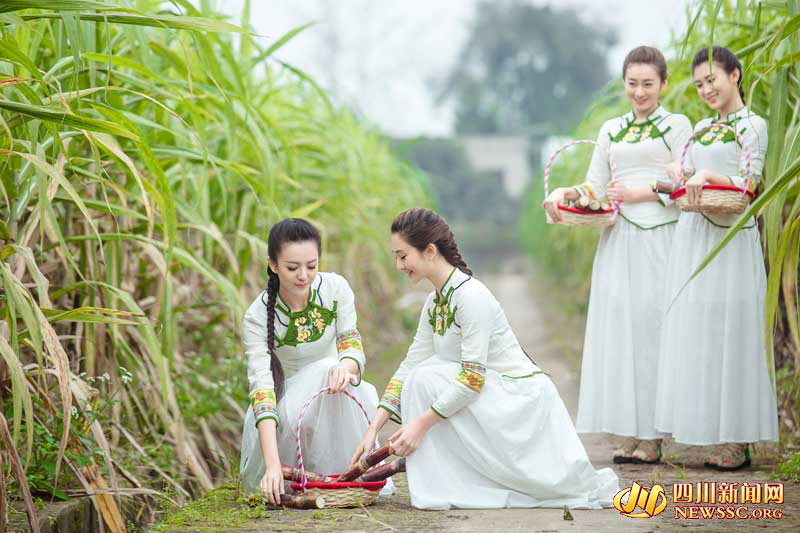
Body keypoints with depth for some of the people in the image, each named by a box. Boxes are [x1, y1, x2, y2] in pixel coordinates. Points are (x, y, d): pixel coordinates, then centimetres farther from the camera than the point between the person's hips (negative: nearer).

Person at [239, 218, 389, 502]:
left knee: (332, 371, -32)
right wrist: (272, 465, -45)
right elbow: (261, 387, -33)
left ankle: (346, 476, -20)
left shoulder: (335, 288, -14)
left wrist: (346, 367, -44)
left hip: (329, 396, 2)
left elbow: (352, 346, -15)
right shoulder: (258, 316, -23)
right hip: (286, 395, -2)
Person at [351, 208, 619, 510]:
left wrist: (421, 424, -26)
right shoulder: (434, 303, 7)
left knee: (427, 380, -20)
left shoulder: (472, 296, -20)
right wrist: (374, 428, -1)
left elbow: (472, 377, -25)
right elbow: (408, 369, 7)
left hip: (521, 400, -8)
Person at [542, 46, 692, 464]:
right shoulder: (611, 131, 18)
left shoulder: (677, 126, 5)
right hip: (618, 241, 4)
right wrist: (567, 193, -3)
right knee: (617, 329, 0)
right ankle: (629, 436, 4)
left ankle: (652, 438, -3)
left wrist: (639, 193, -11)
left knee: (652, 326, -7)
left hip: (659, 241, -4)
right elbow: (595, 185, 16)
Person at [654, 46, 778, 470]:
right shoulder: (701, 129, 18)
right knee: (694, 335, 3)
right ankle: (712, 432, 7)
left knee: (729, 333, -7)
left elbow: (748, 184, -10)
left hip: (731, 240, -6)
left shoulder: (753, 126, -1)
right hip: (693, 236, 6)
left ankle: (737, 439, -2)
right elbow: (683, 180, 17)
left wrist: (709, 176, -24)